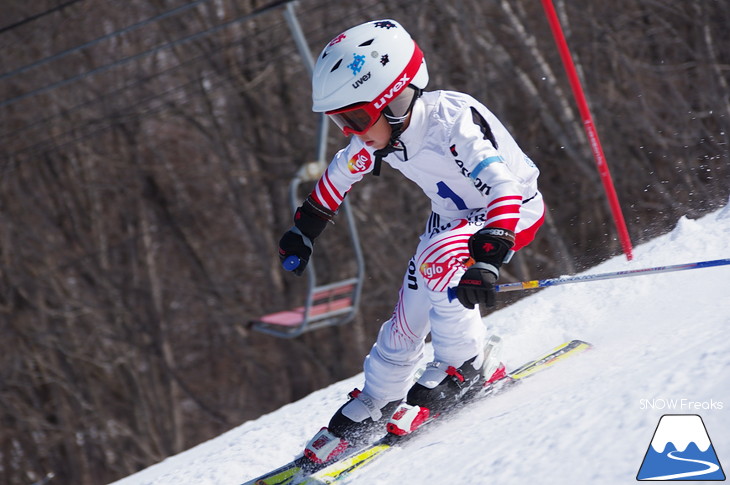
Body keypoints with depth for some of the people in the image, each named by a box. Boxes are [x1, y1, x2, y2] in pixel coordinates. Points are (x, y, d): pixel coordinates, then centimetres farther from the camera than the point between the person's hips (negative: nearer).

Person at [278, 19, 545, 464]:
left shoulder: (454, 120, -36)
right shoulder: (378, 136, -14)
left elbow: (503, 187, -43)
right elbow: (341, 174, 7)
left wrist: (487, 259, -55)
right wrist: (305, 228, 16)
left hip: (514, 212, -7)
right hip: (453, 214, 7)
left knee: (436, 260, -32)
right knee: (407, 322, 3)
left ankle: (464, 366, -16)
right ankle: (376, 405, 24)